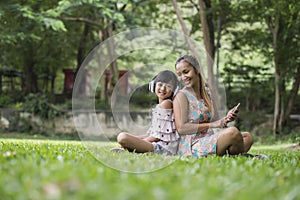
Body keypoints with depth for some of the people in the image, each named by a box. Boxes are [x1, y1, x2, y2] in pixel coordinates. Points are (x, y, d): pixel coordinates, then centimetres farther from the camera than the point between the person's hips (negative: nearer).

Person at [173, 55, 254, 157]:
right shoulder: (181, 96, -7)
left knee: (248, 137, 1)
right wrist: (213, 124, -17)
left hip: (208, 140, 9)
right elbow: (181, 128, -16)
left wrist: (226, 119, -1)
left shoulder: (206, 93, 16)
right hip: (191, 146, -8)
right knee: (233, 132, -26)